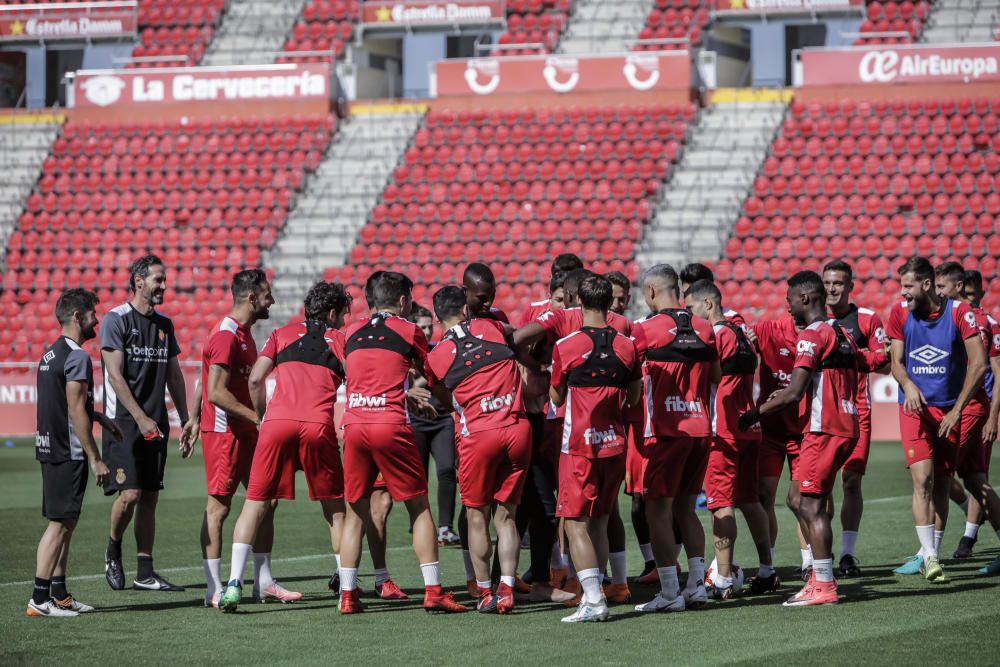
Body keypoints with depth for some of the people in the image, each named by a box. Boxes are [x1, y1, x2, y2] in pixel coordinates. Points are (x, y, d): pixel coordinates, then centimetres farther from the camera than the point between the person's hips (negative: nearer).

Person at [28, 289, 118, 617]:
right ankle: (39, 599, -8)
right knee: (60, 522, -7)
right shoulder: (76, 356, -16)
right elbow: (76, 412, -19)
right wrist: (95, 458, -17)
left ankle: (60, 594, 19)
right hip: (68, 452, -10)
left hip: (49, 449, 10)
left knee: (65, 521, 15)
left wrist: (98, 416, 31)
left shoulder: (51, 354, 14)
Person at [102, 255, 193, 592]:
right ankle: (113, 551, 11)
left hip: (156, 424, 6)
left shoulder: (164, 324, 14)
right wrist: (140, 418, -18)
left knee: (150, 497, 5)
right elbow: (115, 375, -12)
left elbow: (174, 375, 19)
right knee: (130, 493, -14)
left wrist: (186, 419, 13)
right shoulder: (116, 320, -7)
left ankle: (145, 573, 7)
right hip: (124, 422, -6)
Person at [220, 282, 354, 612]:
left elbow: (255, 379, 10)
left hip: (277, 423, 1)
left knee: (256, 503, 5)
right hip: (318, 425, -1)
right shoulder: (341, 340, 17)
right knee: (334, 507, 13)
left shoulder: (282, 334, 20)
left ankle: (234, 584, -7)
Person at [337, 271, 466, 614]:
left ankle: (347, 594, 6)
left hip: (354, 427, 4)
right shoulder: (410, 332, 4)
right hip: (391, 426, -4)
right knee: (419, 507, 5)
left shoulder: (351, 333, 16)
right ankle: (433, 591, 1)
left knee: (355, 511, 10)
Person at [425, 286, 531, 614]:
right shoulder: (490, 327, 8)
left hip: (478, 435, -2)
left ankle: (484, 592, 9)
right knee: (506, 515, 9)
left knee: (477, 517, 10)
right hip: (518, 429, 2)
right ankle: (507, 589, -1)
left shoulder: (437, 356, 1)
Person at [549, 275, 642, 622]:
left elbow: (556, 398, 3)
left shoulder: (566, 346, -9)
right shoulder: (626, 346, 1)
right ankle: (592, 593, 16)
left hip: (579, 446, -4)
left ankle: (594, 599, -13)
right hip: (615, 444, 4)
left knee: (576, 524, -3)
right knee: (599, 523, 14)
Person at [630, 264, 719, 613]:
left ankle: (669, 592, -4)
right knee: (685, 508, 16)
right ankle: (697, 585, 14)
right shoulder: (704, 329, 8)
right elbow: (716, 377, 18)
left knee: (659, 510, -1)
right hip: (699, 428, 6)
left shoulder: (644, 329, -9)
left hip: (663, 431, -6)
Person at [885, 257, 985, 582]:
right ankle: (929, 558, -16)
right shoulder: (900, 312, -2)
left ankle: (929, 555, 17)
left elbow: (978, 365, -9)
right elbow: (896, 361, 3)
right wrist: (908, 386, -20)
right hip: (915, 408, 0)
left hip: (948, 410, 0)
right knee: (923, 479, -15)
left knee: (941, 486, 5)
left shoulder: (959, 312, -9)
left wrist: (956, 410, -10)